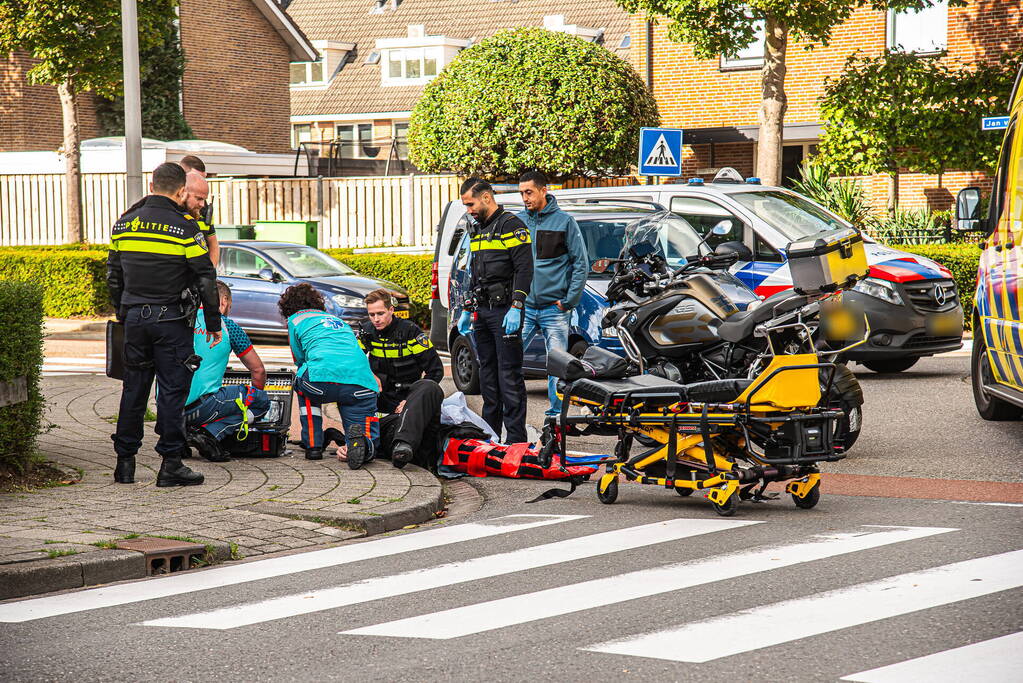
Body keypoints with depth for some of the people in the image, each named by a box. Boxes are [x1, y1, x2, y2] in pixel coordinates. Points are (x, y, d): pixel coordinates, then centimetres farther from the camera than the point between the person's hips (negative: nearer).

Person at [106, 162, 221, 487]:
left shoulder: (123, 225, 7)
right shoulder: (185, 228, -9)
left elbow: (113, 276, 15)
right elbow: (205, 280, -8)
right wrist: (214, 323, 1)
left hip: (134, 318, 5)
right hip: (171, 322, -5)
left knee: (133, 389, 12)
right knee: (172, 390, -1)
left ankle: (125, 462, 15)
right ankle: (171, 464, -1)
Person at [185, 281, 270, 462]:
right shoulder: (227, 326, 5)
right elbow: (258, 370, 13)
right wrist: (255, 396, 35)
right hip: (198, 404, -6)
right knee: (262, 401, 8)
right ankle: (210, 434, -11)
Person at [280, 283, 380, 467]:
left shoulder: (295, 320, 24)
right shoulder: (339, 321, 38)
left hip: (324, 381, -3)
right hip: (362, 382, 3)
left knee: (302, 381, 34)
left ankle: (313, 445, 22)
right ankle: (359, 438, -23)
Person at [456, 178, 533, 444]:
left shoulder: (511, 225, -8)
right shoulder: (476, 230, 19)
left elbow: (524, 269, -15)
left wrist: (515, 308, -22)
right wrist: (467, 309, 24)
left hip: (504, 312, -9)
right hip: (482, 311, 9)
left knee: (509, 375, -9)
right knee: (487, 373, 11)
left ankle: (516, 438, -10)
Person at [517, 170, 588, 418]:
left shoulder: (564, 221, 0)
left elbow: (581, 264, 0)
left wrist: (569, 301, -5)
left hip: (554, 308, -3)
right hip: (523, 307, 3)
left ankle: (556, 414, 8)